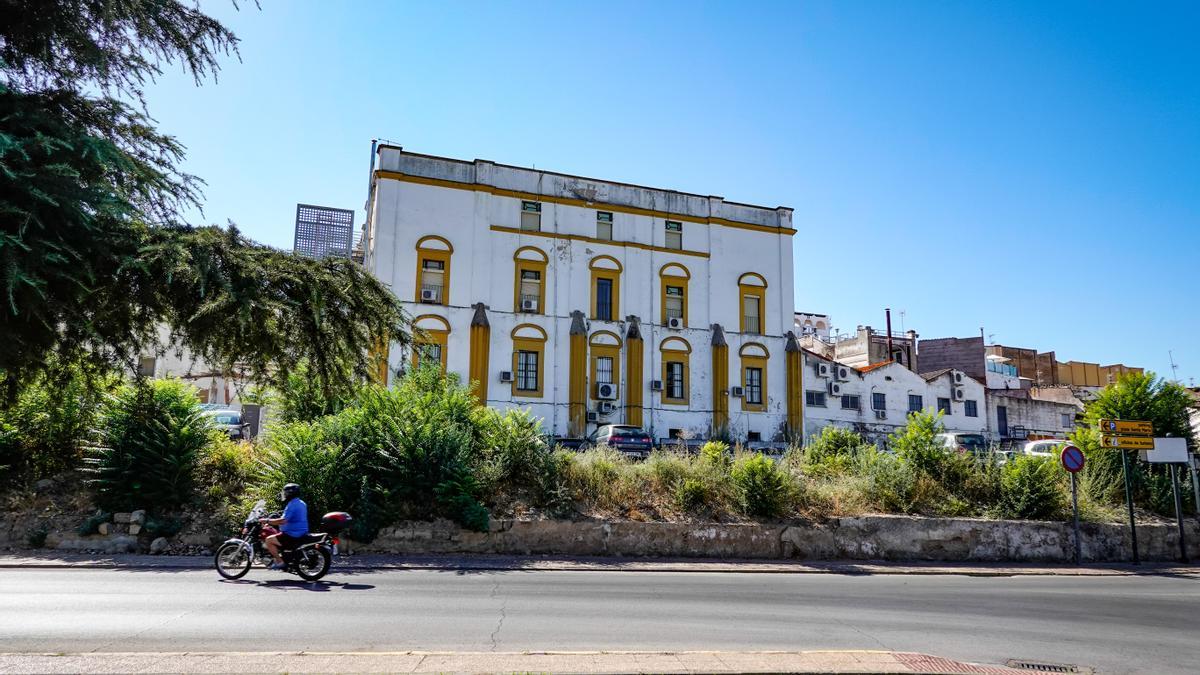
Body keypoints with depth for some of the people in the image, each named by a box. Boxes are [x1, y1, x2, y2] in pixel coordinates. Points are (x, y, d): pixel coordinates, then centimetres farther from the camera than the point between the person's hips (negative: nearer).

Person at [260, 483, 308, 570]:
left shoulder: (292, 504, -17)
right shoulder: (302, 503, 14)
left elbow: (283, 521, -25)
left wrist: (267, 521, -15)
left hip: (293, 536, -10)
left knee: (269, 540, -9)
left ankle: (280, 562, -11)